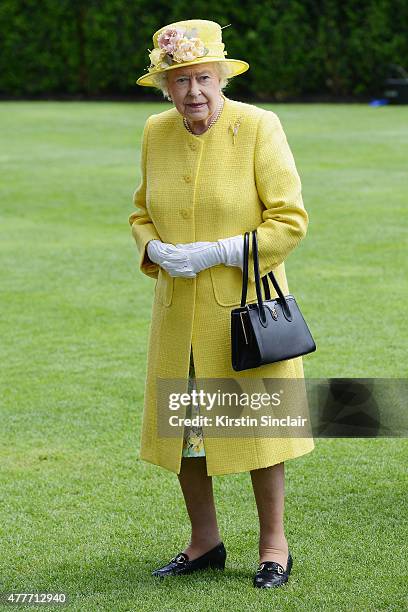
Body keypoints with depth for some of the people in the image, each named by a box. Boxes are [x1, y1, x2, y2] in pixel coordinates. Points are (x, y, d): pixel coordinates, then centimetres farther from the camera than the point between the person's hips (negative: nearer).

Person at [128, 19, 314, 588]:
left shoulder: (258, 126, -11)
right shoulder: (156, 132, 4)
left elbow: (290, 220, -12)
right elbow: (142, 211, 17)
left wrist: (216, 253, -18)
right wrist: (154, 250, -6)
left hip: (245, 303, -5)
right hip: (177, 307, 5)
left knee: (257, 423, 2)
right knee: (181, 426, 9)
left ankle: (274, 545, 16)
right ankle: (205, 542, 25)